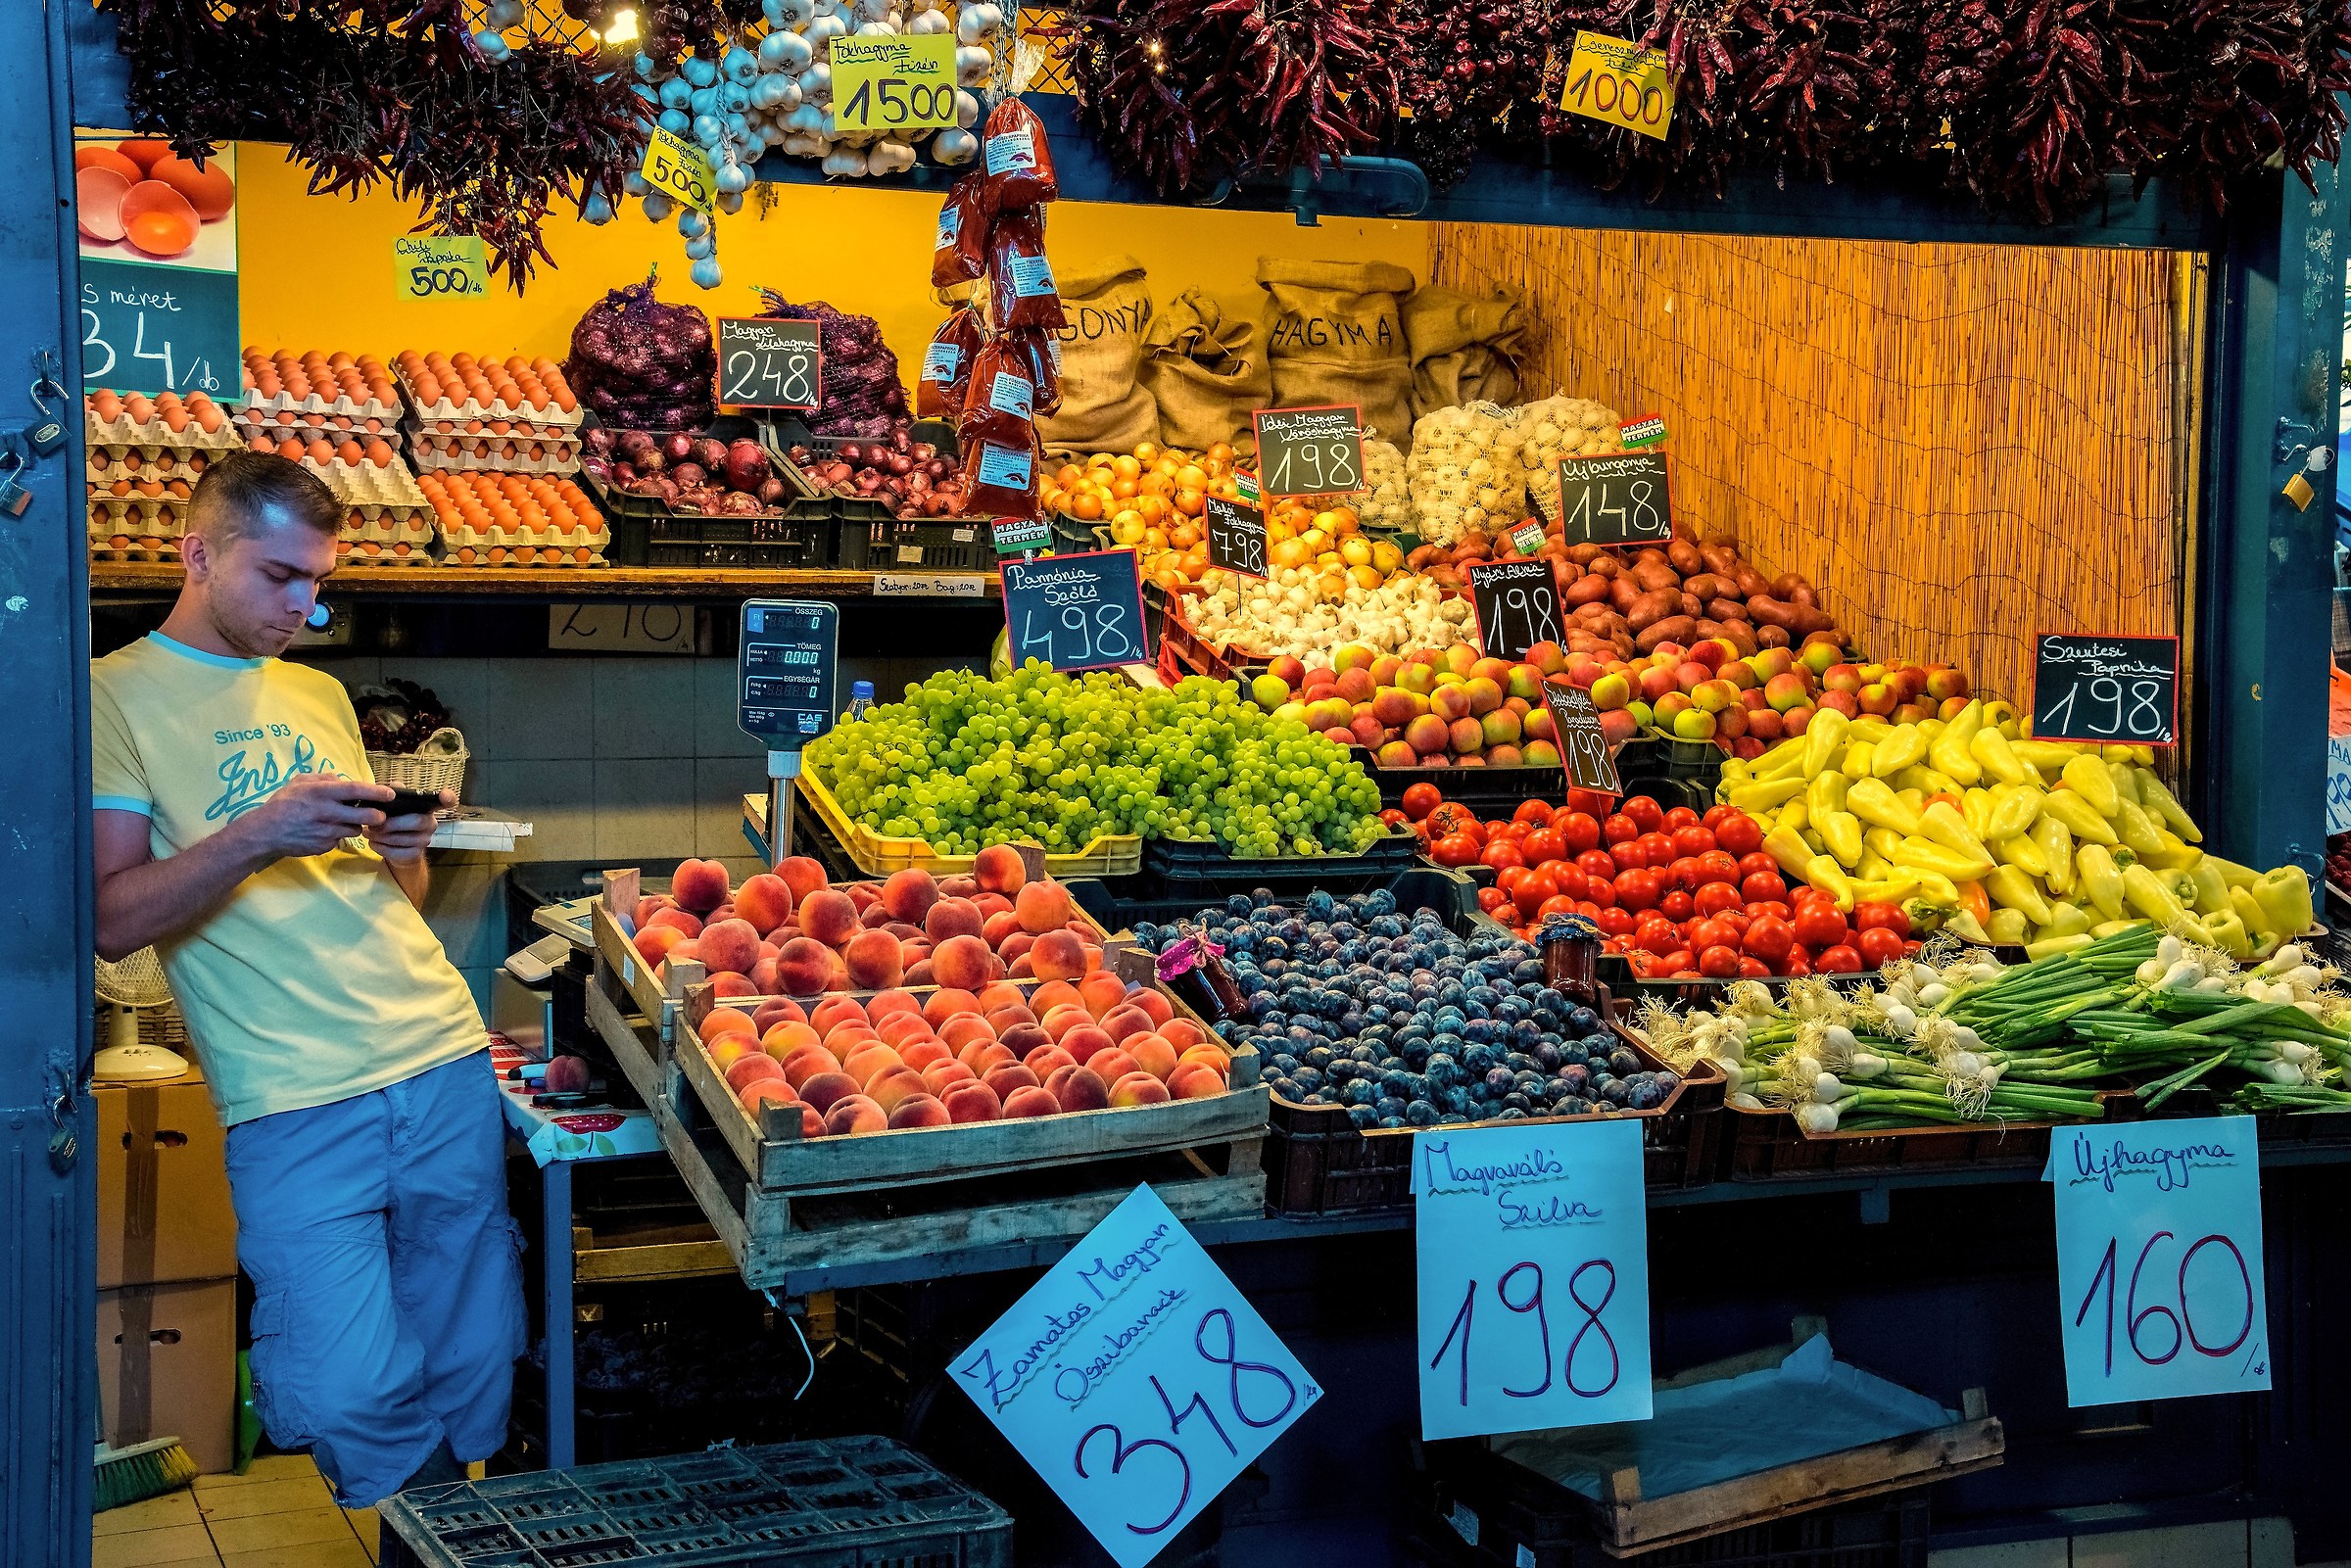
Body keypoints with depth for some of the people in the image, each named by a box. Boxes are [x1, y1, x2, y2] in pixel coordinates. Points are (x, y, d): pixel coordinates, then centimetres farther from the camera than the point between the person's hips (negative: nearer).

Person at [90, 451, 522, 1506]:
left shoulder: (319, 693, 19)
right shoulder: (114, 696, 2)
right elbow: (113, 918, -7)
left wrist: (404, 851, 2)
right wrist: (258, 834, -19)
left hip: (448, 1063, 5)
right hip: (298, 1103, -5)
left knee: (472, 1372, 5)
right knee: (351, 1393, -11)